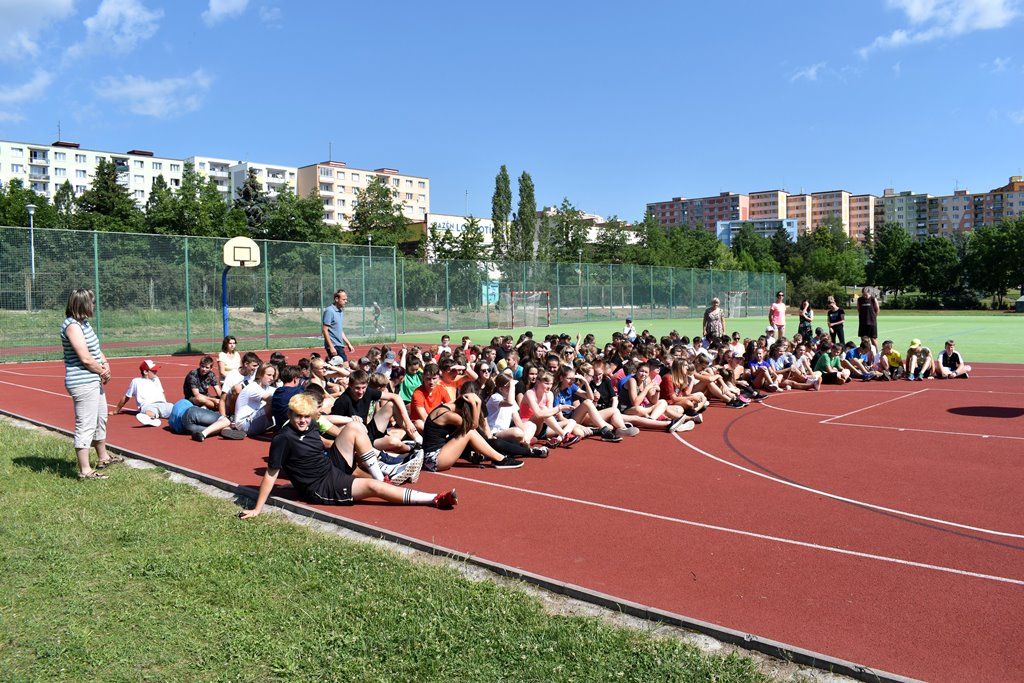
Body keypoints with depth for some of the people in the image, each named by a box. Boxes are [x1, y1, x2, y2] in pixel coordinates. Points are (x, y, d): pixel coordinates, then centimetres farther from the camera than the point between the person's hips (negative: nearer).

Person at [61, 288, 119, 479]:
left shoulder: (83, 322, 12)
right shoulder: (72, 326, -18)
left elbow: (96, 349, 15)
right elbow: (85, 358, -22)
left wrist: (105, 364, -3)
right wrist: (102, 371, -7)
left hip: (95, 381, 11)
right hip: (83, 383, -11)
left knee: (100, 420, 23)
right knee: (85, 426, -5)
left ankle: (103, 457, 40)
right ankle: (85, 470, 2)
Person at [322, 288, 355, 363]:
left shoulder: (341, 311, 15)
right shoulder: (329, 311, -11)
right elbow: (325, 330, -14)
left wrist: (348, 344, 20)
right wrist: (331, 347, -19)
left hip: (339, 345, 8)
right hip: (333, 346, -8)